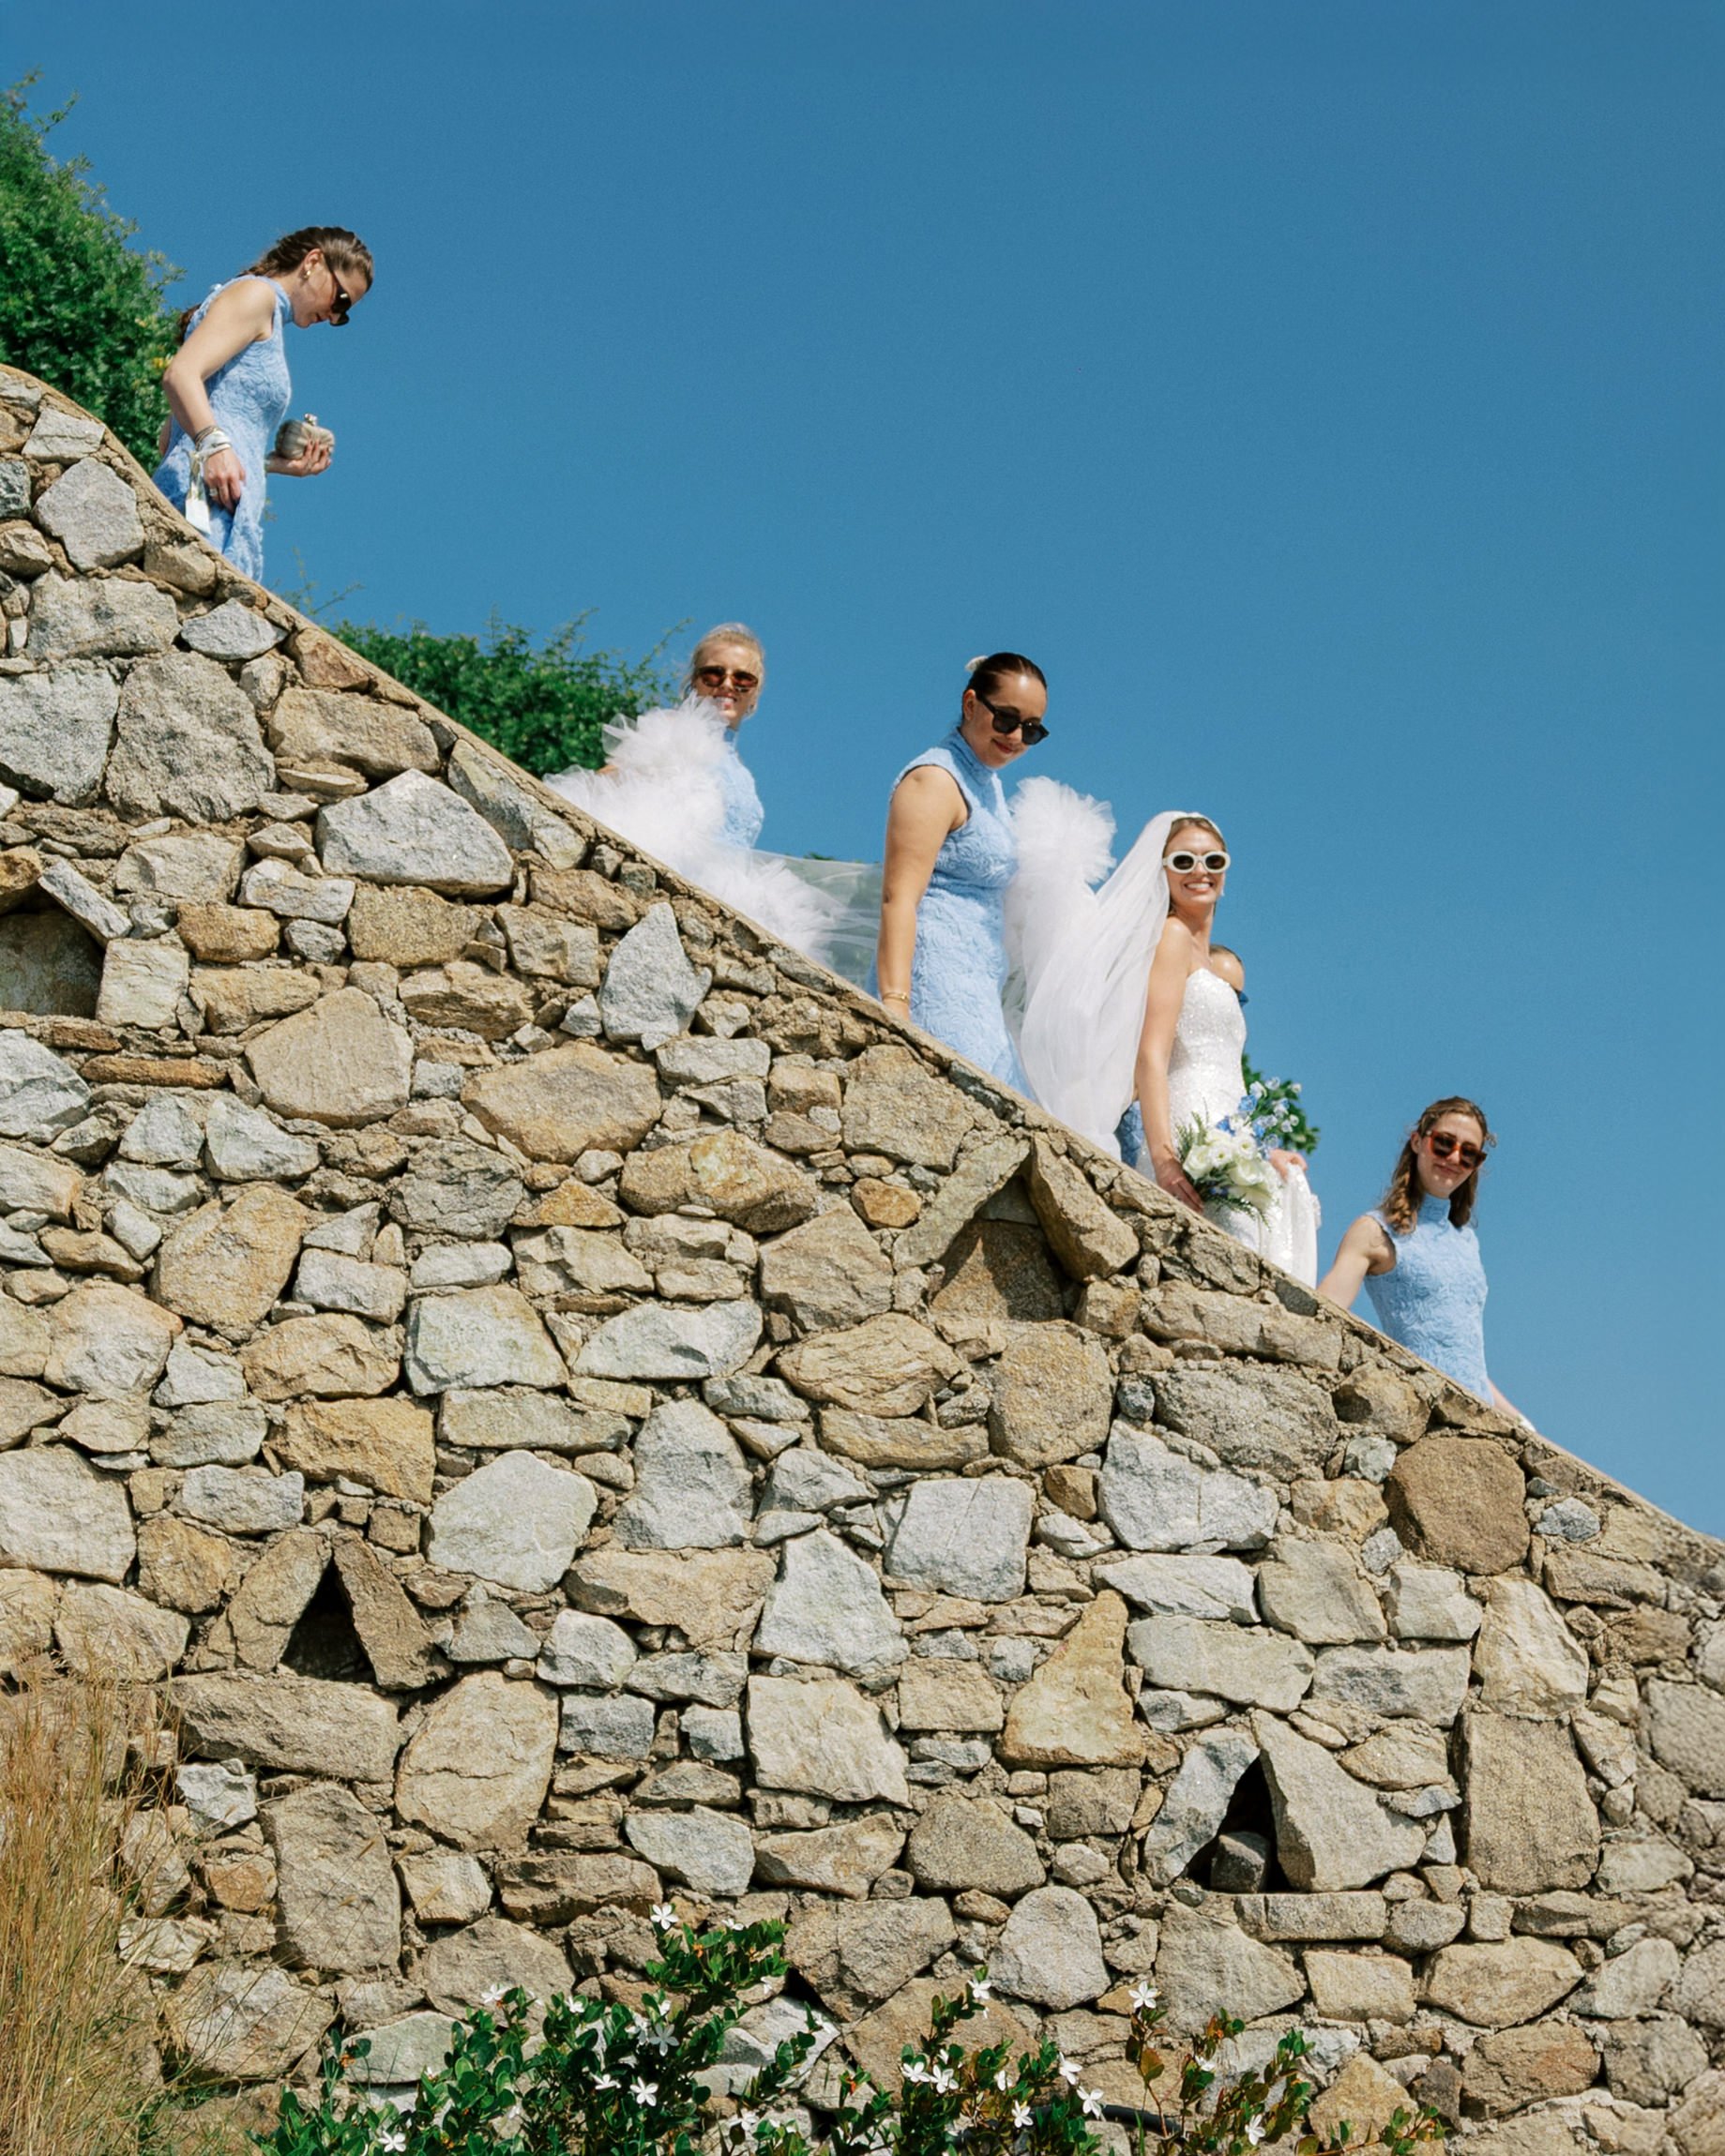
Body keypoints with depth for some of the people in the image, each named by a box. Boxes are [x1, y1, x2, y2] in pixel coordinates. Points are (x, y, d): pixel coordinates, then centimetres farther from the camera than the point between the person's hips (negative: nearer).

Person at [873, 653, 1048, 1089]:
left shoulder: (988, 784, 24)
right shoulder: (935, 779, -6)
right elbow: (898, 898, -17)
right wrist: (894, 1003, -26)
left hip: (977, 994, 9)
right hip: (938, 985, -9)